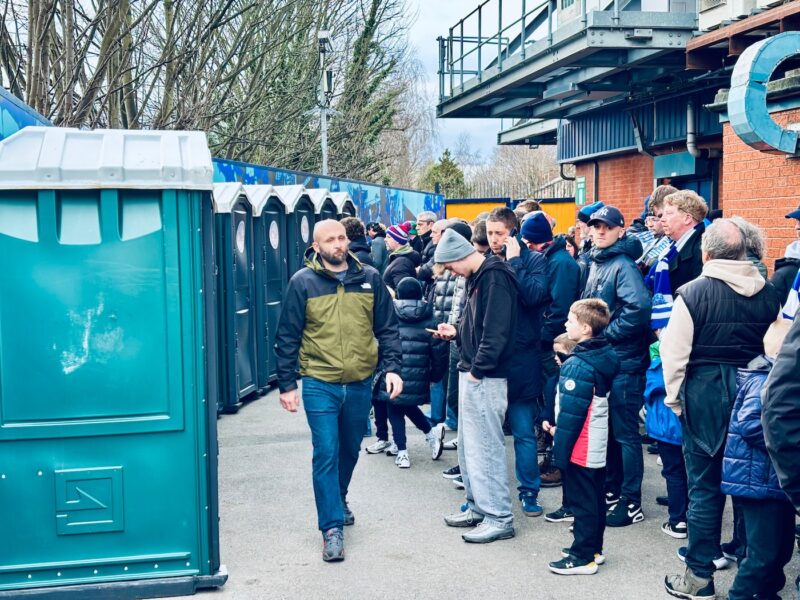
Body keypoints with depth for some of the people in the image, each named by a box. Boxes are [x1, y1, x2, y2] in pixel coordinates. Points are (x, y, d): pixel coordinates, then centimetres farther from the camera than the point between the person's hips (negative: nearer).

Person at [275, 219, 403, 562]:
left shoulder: (369, 278, 3)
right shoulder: (302, 282, -4)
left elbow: (387, 328, 8)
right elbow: (287, 337, -1)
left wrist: (392, 367, -3)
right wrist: (287, 383, -3)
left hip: (360, 383, 3)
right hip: (320, 384, -3)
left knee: (350, 449, 19)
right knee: (326, 453, -6)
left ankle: (338, 500, 44)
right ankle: (332, 528, 1)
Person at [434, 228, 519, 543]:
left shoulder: (495, 276, -16)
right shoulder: (478, 277, 15)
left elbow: (497, 330, -22)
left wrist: (477, 369, -21)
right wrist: (456, 333, 9)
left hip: (484, 378, -10)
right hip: (471, 374, 10)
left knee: (485, 445, -5)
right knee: (469, 445, 16)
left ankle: (499, 517, 2)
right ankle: (478, 506, 27)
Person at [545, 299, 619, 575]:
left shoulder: (578, 366, -21)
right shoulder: (604, 357, 7)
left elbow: (572, 412, -22)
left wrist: (560, 449, -16)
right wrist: (558, 425, 16)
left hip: (580, 448, -9)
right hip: (599, 447, 9)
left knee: (582, 501, -1)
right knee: (595, 498, 17)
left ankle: (583, 557, 7)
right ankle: (593, 548, 28)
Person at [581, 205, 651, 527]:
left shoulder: (623, 265, -14)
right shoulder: (596, 265, 13)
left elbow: (639, 307, -28)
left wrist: (606, 333, -18)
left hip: (623, 363, -9)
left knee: (625, 433, -2)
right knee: (605, 429, 17)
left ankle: (631, 503, 7)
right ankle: (611, 491, 29)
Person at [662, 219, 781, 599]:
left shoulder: (693, 293, -12)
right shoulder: (769, 293, 2)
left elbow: (674, 354, -11)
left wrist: (675, 400, 2)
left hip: (706, 396, -4)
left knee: (705, 489, 4)